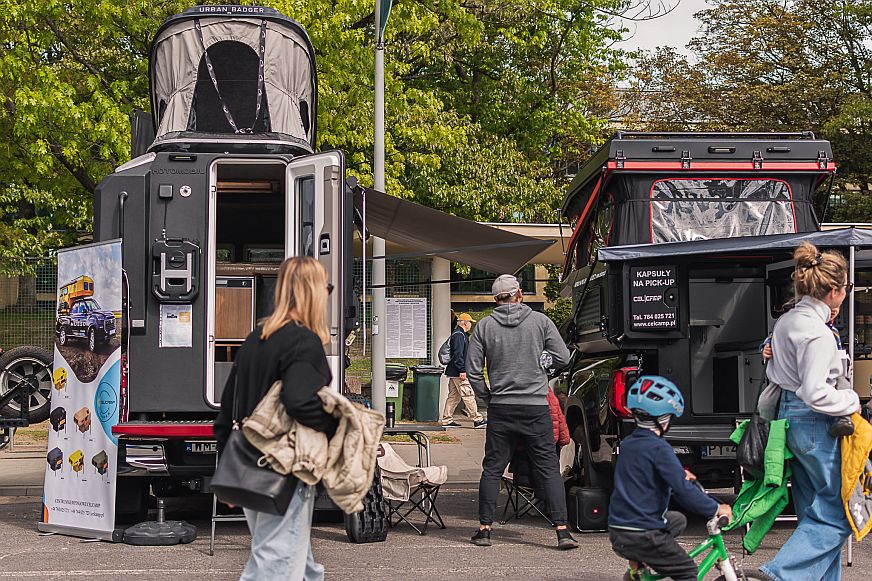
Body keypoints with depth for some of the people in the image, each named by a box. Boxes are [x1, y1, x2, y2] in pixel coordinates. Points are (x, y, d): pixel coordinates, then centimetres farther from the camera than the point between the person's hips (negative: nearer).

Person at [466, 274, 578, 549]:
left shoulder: (484, 326, 1)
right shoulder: (540, 321, -1)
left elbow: (473, 370, 0)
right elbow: (563, 358, 1)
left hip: (500, 408, 1)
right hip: (536, 408, -1)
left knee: (492, 469, 9)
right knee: (549, 469, 3)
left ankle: (484, 529, 11)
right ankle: (562, 530, -2)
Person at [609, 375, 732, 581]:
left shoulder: (627, 443, 10)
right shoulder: (659, 448, -15)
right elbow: (683, 490, -19)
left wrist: (679, 475, 32)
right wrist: (716, 509, -9)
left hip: (617, 532, 8)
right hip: (642, 536, -8)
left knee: (677, 520, 28)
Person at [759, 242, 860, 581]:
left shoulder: (785, 322, 9)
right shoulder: (818, 333, -20)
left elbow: (773, 374, 17)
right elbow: (815, 393, -23)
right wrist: (851, 401, -8)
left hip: (790, 417, 10)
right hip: (816, 425, -10)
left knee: (815, 512, 16)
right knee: (836, 514, -1)